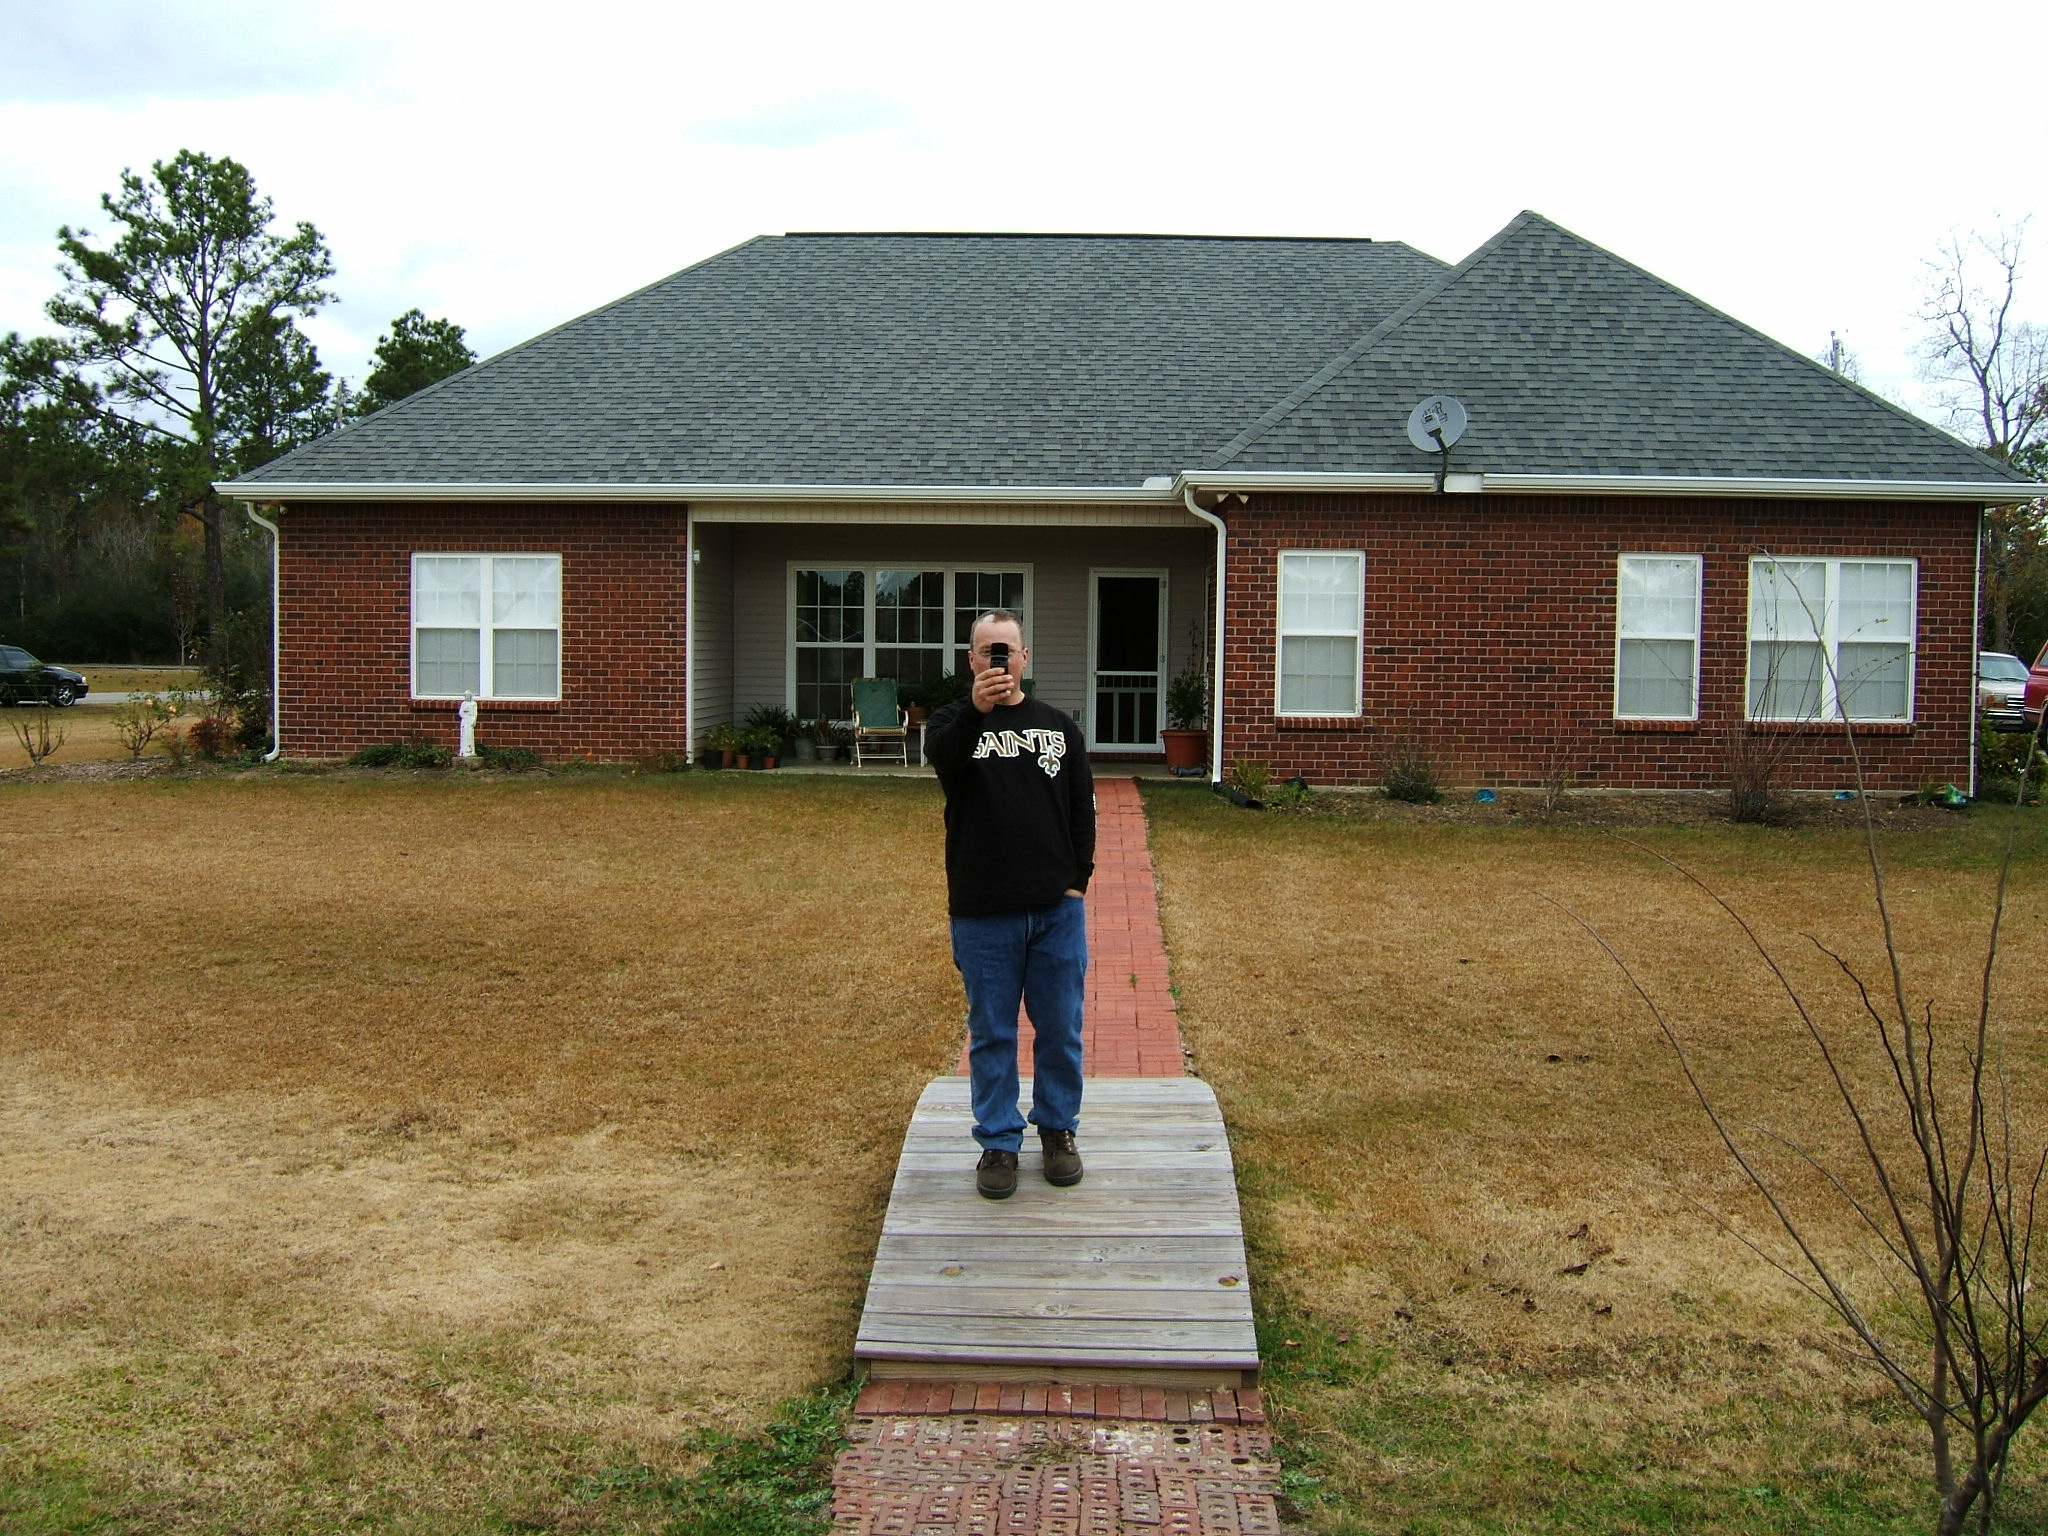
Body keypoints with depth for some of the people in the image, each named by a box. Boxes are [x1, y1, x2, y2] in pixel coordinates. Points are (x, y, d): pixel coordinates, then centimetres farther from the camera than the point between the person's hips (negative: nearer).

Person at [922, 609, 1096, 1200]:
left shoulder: (1059, 726, 11)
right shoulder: (953, 721, 1)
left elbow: (1083, 808, 12)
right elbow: (940, 756, -24)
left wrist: (1078, 878, 1)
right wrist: (975, 712, -42)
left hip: (1057, 909, 2)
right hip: (983, 913, -2)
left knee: (1061, 1030, 10)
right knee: (991, 1034, 7)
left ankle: (1058, 1128, 27)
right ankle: (999, 1141, 19)